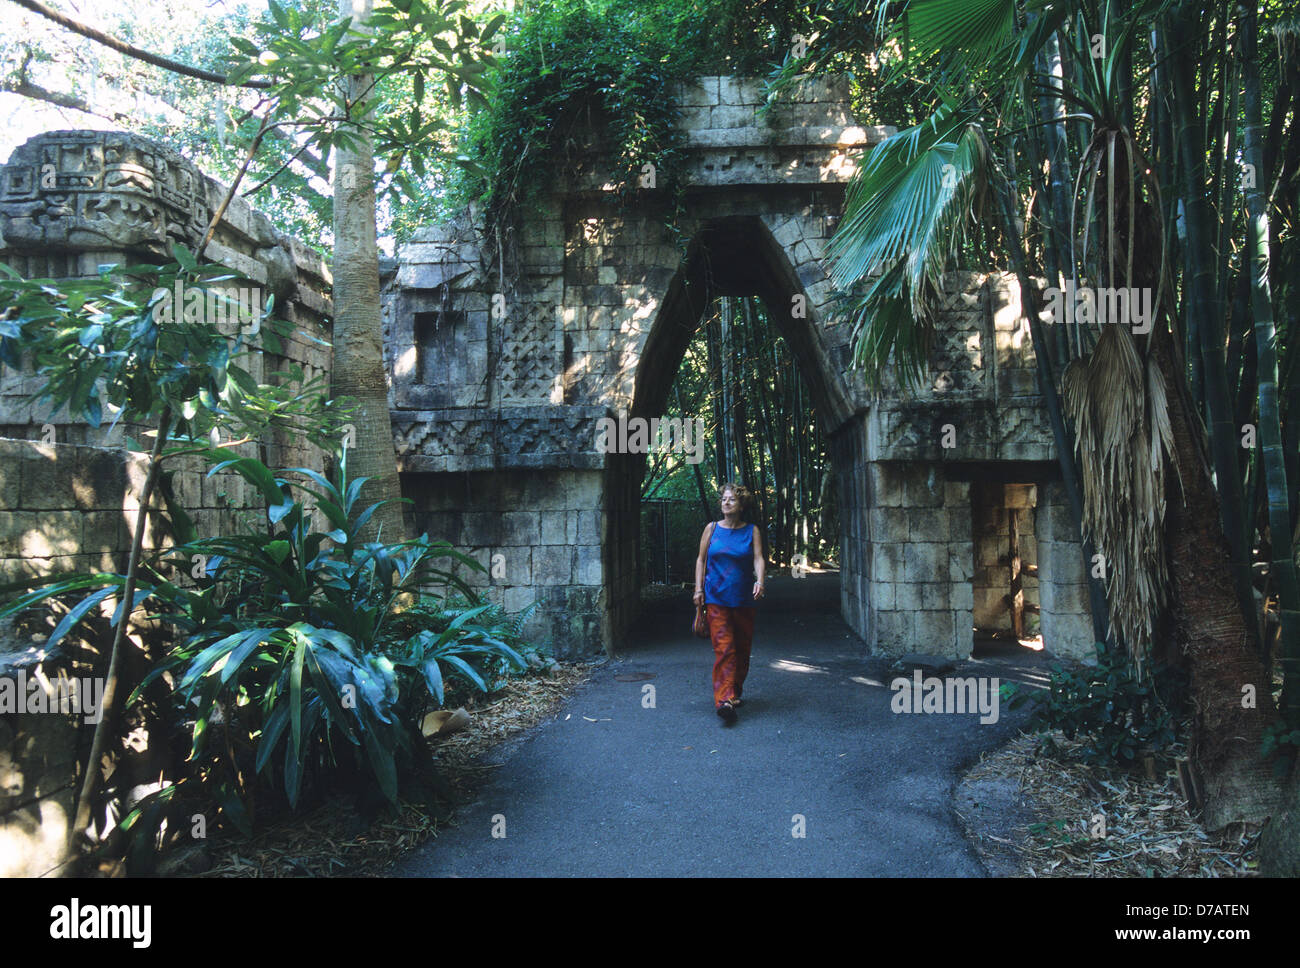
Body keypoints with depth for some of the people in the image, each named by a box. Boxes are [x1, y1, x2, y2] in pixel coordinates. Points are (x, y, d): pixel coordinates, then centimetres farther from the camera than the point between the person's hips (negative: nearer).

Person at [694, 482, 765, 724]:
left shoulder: (752, 531, 5)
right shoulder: (712, 528, 5)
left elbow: (758, 559, -5)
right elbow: (701, 559, 9)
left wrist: (759, 581, -23)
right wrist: (699, 588, 0)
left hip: (743, 599, 2)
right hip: (716, 598, -1)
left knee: (742, 649, 9)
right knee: (724, 649, -12)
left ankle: (735, 692, 28)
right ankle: (724, 700, -18)